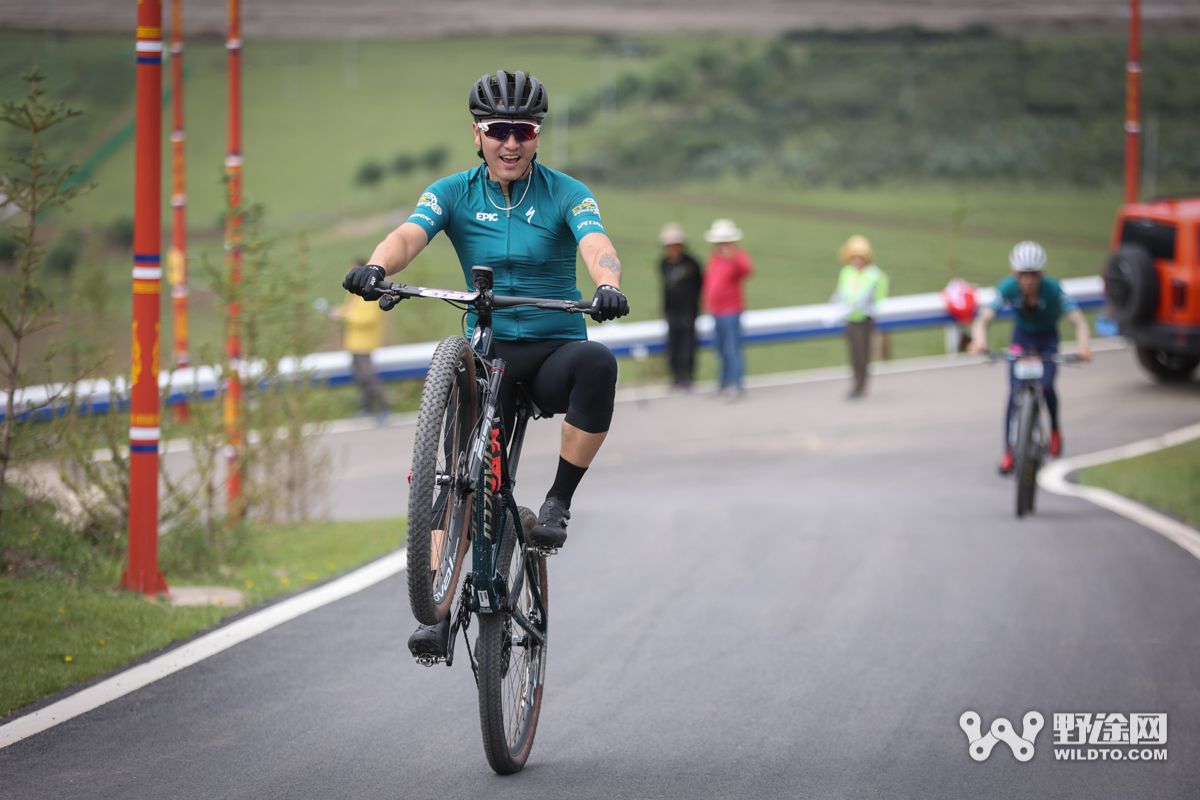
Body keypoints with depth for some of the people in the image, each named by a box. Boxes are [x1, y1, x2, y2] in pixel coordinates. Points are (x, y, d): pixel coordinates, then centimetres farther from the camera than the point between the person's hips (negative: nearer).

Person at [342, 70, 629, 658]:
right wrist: (376, 266, -39)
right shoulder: (454, 194, 2)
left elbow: (597, 245, -20)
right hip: (488, 352, 1)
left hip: (554, 350, -1)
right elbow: (409, 235, -16)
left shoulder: (565, 194, -2)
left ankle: (558, 502, -22)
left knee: (597, 362, -36)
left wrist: (608, 285, -44)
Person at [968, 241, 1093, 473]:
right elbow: (984, 319, -35)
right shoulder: (1008, 288, -27)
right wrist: (979, 340, -57)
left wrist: (1084, 345, -58)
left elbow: (1079, 320, -37)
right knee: (1015, 392, -10)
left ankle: (1055, 429, 10)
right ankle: (1009, 452, 3)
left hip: (1047, 338, -1)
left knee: (1046, 386, -21)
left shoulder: (1052, 289, -31)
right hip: (1021, 337, 1)